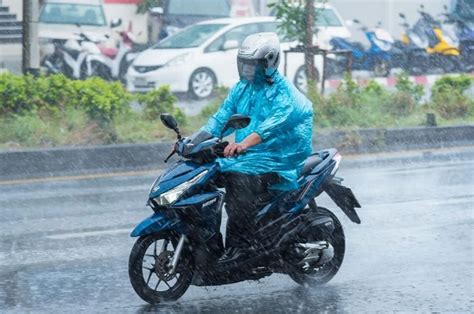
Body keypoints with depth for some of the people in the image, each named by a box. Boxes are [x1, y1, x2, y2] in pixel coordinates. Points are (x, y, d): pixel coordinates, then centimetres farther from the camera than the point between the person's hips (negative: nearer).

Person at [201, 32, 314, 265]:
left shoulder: (283, 92, -10)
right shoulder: (241, 89, 16)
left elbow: (274, 123, -28)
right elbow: (221, 117, 13)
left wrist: (245, 143, -44)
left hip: (276, 158, -8)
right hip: (245, 156, 8)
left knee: (239, 177, -34)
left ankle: (240, 245, -36)